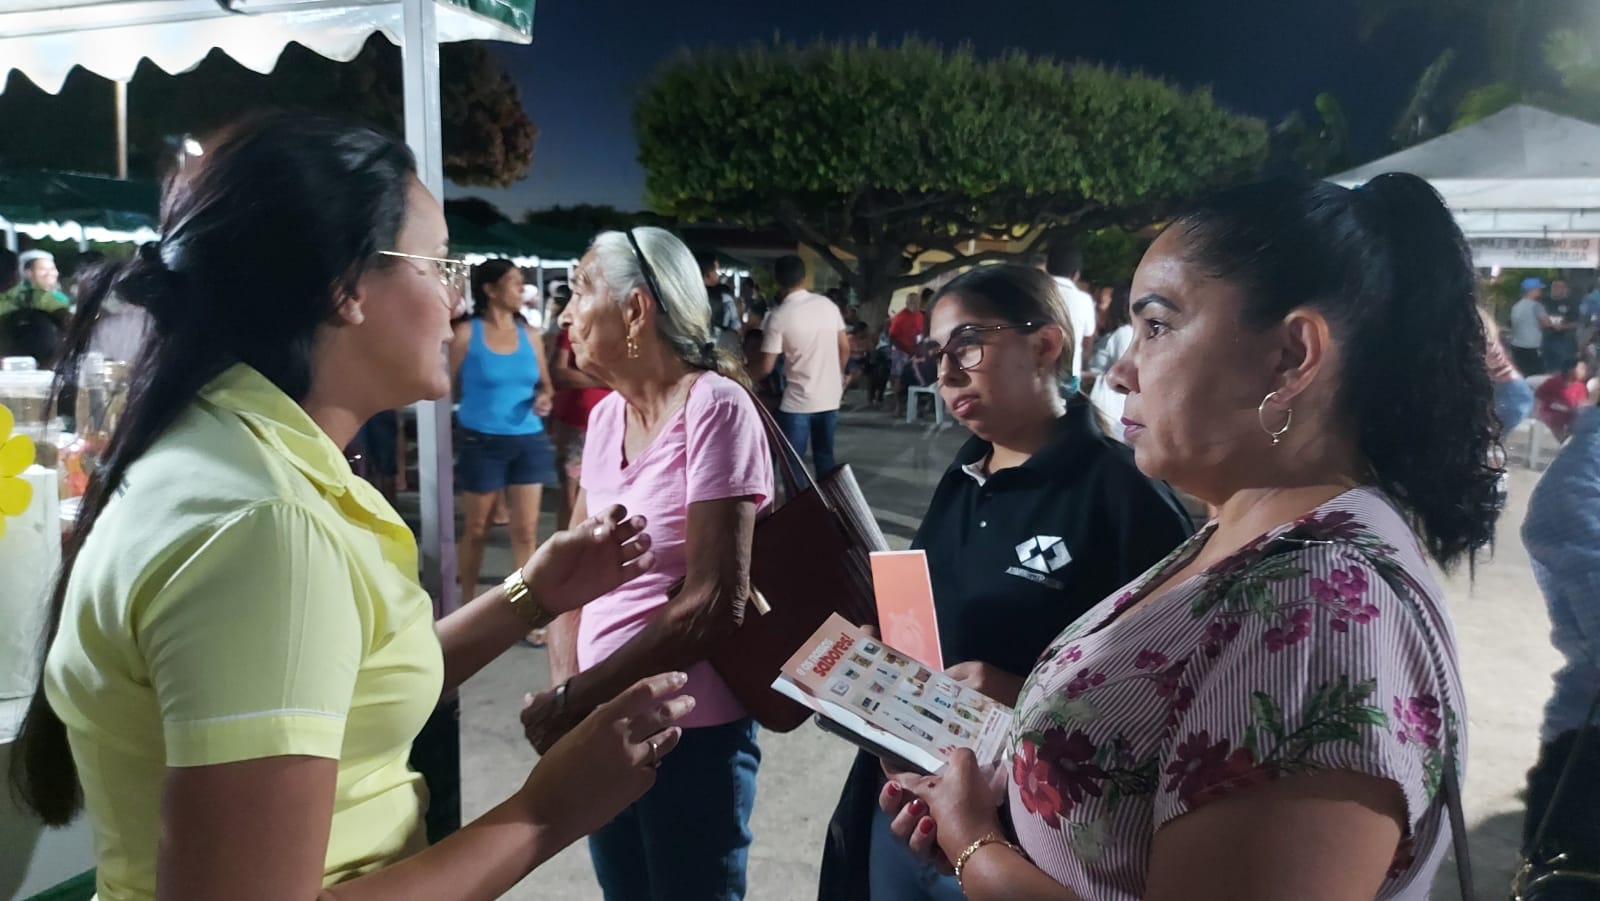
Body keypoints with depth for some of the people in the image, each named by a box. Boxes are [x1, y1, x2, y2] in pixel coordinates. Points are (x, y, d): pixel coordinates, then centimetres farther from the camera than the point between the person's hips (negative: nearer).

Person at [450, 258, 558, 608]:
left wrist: (545, 398, -6)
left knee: (526, 529, 4)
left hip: (528, 440, 3)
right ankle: (467, 601, 24)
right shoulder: (467, 333, -5)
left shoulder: (529, 336, 8)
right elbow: (449, 387, -3)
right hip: (482, 441, -3)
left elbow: (545, 384, 16)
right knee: (476, 529, 9)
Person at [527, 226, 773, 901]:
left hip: (691, 732, -6)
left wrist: (571, 701, -15)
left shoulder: (715, 408, -16)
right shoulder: (605, 415, 5)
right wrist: (563, 691, -7)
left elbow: (713, 604, -20)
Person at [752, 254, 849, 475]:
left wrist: (744, 376, 9)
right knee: (825, 457, 17)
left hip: (798, 401, -5)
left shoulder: (778, 317, -12)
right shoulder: (827, 304, 2)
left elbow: (767, 367, -10)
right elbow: (845, 348, 7)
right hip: (830, 397, 5)